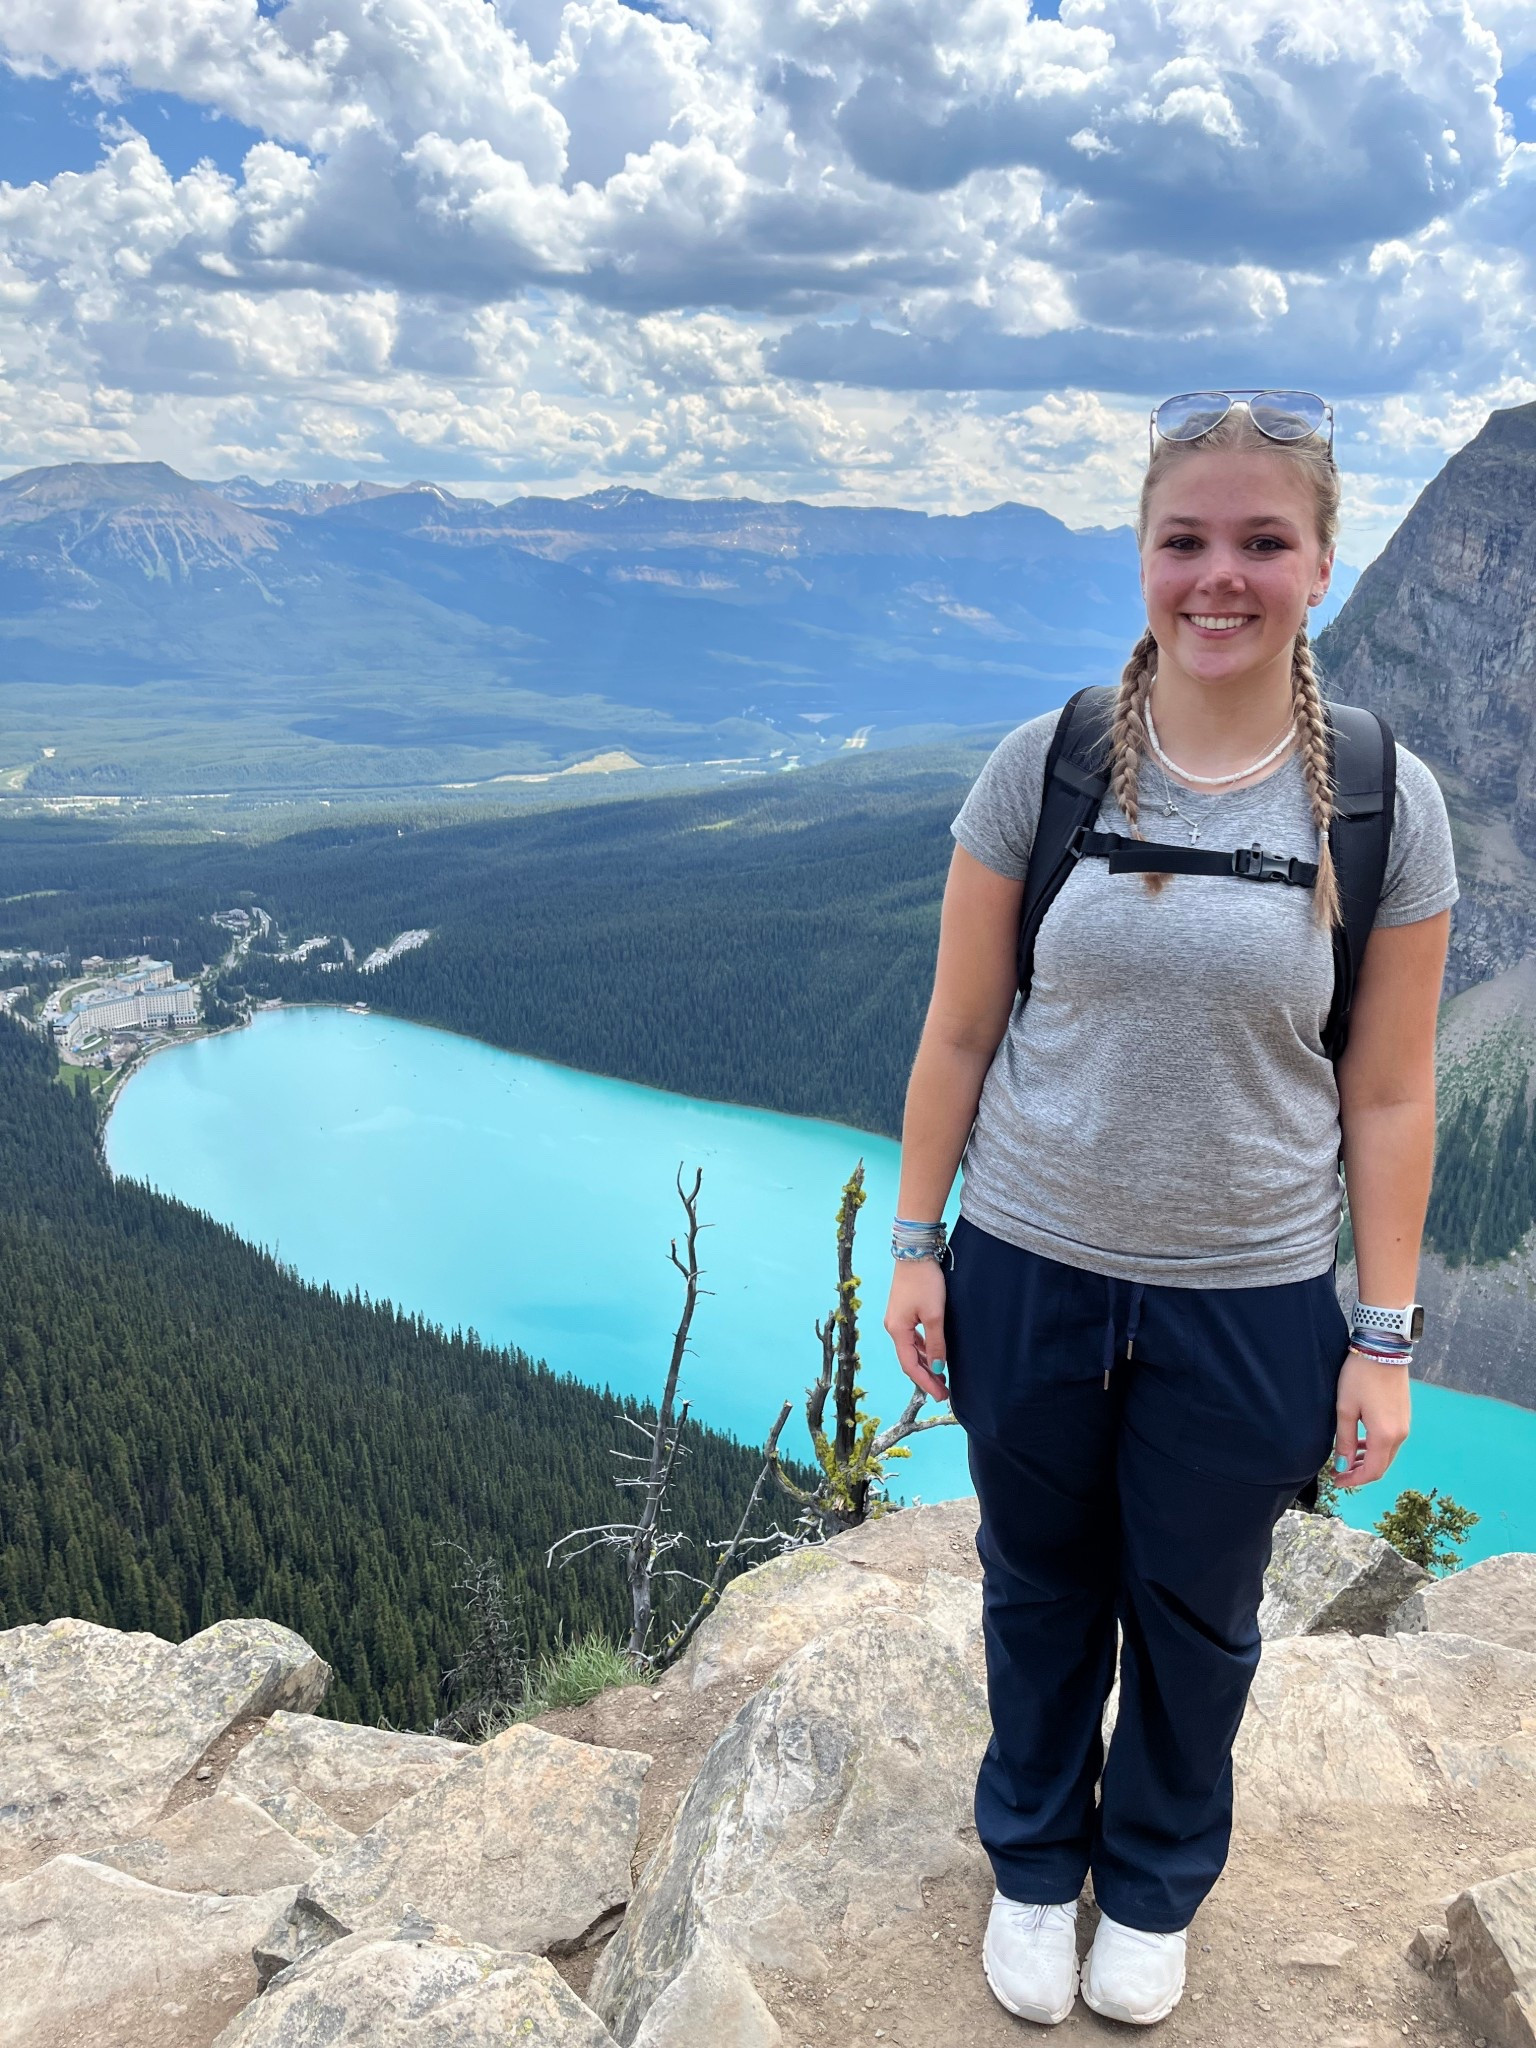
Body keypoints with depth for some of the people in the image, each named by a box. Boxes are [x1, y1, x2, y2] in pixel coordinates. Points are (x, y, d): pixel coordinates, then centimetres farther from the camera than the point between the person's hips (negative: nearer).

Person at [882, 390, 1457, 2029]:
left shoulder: (1385, 802, -8)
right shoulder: (1041, 766, -8)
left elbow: (1387, 1095, -4)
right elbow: (959, 1034, -2)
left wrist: (1384, 1339, -3)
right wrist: (915, 1245, -1)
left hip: (1250, 1305, 0)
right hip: (1031, 1274, 1)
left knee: (1194, 1619, 20)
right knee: (1041, 1592, 20)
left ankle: (1155, 1886, 48)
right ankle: (1035, 1862, 48)